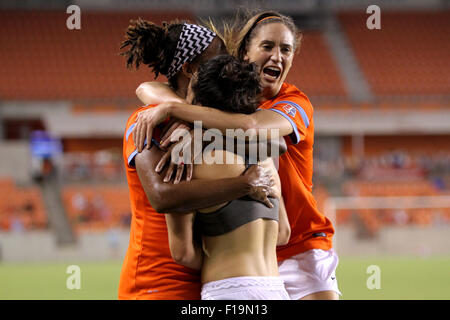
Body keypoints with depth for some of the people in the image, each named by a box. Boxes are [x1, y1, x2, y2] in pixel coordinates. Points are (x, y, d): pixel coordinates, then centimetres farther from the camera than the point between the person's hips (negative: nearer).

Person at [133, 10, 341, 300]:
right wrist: (185, 121, -27)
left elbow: (250, 126, -29)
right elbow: (147, 89, -5)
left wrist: (173, 108, -32)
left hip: (300, 249, -2)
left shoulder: (296, 102, -6)